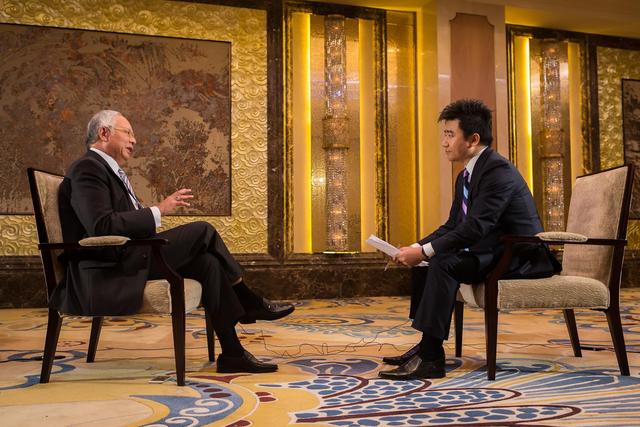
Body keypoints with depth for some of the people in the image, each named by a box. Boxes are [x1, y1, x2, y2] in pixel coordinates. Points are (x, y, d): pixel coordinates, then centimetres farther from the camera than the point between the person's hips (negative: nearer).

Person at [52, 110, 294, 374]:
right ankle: (250, 303, 0)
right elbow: (101, 227, -24)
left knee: (207, 262, -6)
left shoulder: (109, 170, 24)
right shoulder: (87, 169, -9)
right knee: (203, 231, -15)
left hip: (125, 260, 10)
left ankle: (232, 352, -5)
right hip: (104, 273, -10)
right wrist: (158, 211, -18)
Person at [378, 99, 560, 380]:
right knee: (423, 263, 6)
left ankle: (431, 357, -24)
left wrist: (424, 251, -26)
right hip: (494, 253, 10)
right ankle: (426, 344, 6)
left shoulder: (498, 170, -19)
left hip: (521, 257, -10)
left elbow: (475, 227, -28)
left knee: (444, 264, -28)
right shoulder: (466, 176, 12)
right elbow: (452, 226, 13)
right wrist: (416, 248, -3)